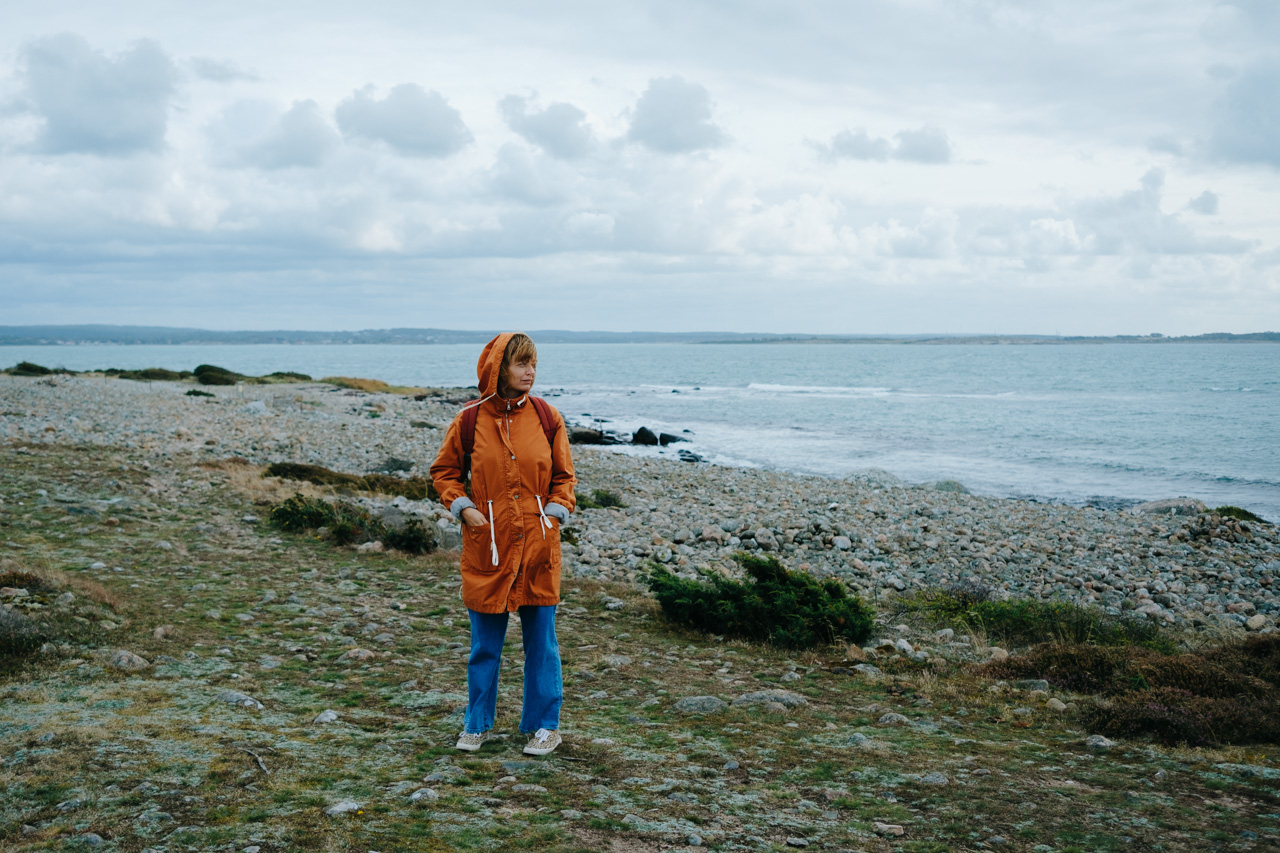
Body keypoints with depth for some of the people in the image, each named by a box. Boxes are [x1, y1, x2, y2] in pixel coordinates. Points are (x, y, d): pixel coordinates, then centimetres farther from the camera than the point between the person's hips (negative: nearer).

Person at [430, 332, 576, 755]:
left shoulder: (547, 417, -1)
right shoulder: (470, 420, -3)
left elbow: (564, 475, 9)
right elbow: (444, 471, 9)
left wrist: (555, 513, -6)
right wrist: (464, 508, -5)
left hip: (537, 546, 0)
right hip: (487, 548, 0)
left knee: (541, 640, 8)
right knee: (484, 643, 10)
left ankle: (544, 725, 21)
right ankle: (478, 723, 26)